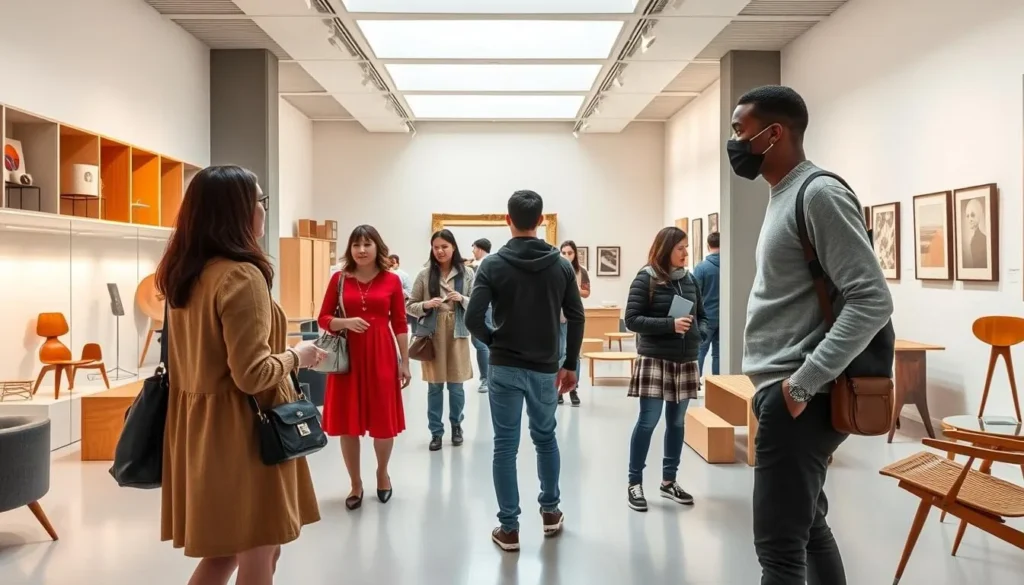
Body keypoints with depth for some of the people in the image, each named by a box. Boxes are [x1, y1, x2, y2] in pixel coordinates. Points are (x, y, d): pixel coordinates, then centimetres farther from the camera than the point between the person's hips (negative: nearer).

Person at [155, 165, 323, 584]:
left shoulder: (183, 273, 7)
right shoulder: (242, 276, -19)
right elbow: (252, 375, -23)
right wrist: (297, 356, -6)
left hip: (201, 426, 9)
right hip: (241, 430, -9)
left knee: (222, 551, 20)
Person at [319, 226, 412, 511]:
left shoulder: (391, 280, 0)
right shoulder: (339, 279, 2)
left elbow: (400, 324, 2)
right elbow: (323, 319, 5)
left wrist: (405, 362, 1)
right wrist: (346, 322, -16)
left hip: (381, 356, -1)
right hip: (347, 356, 1)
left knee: (383, 421, 6)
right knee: (347, 423, 6)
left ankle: (382, 473, 33)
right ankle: (355, 483, 24)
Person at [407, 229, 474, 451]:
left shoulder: (467, 273, 0)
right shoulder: (424, 274, 1)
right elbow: (409, 306, 3)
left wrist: (462, 299, -16)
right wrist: (426, 305, -16)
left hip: (457, 333, 0)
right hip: (432, 334, 0)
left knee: (456, 385, 9)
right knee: (434, 386, 6)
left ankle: (456, 425, 31)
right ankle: (436, 432, 18)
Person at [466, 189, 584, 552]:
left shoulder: (493, 264, -8)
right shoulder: (561, 264, -1)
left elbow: (473, 318, -15)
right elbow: (576, 318, 0)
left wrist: (493, 341, 4)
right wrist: (570, 365, 9)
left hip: (505, 368, -2)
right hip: (545, 368, 3)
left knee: (505, 446, 5)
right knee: (545, 439, 20)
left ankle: (509, 528, 11)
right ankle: (550, 512, 32)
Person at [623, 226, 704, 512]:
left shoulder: (689, 279, 8)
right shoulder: (646, 278, -7)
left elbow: (702, 316, 17)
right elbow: (632, 319, -13)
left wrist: (697, 333, -5)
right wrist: (670, 325, -21)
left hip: (685, 362, 6)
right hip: (654, 360, -5)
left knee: (677, 422, 12)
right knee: (648, 421, -2)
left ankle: (669, 481, 26)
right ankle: (634, 482, 11)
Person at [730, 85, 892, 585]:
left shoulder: (819, 193, -14)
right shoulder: (783, 196, 16)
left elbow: (871, 301, -21)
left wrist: (804, 383, -23)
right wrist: (783, 385, 16)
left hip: (796, 399, -10)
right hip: (778, 391, 10)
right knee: (808, 525, 19)